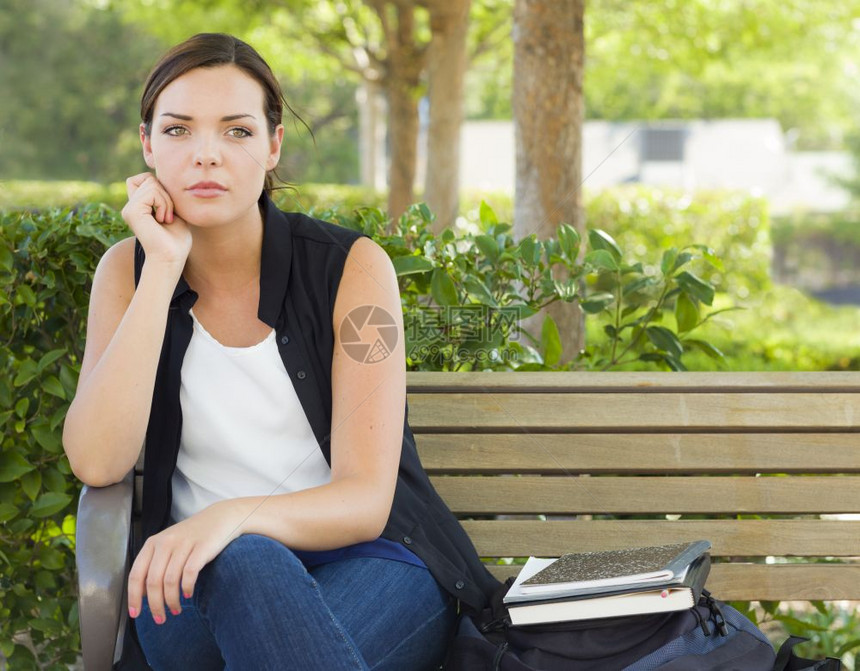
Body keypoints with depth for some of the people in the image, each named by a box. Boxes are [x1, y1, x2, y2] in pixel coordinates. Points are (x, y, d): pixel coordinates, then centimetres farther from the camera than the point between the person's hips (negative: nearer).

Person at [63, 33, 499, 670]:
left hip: (364, 560, -1)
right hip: (199, 579, 2)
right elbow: (97, 462, -13)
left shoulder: (351, 266, -5)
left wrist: (235, 515, -33)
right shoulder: (129, 271, 4)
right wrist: (164, 269, -16)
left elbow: (365, 500, -12)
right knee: (243, 564, -36)